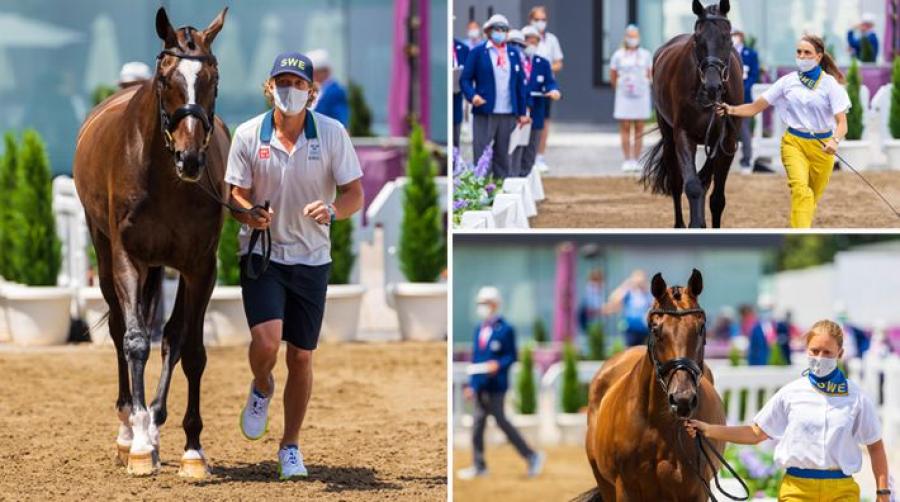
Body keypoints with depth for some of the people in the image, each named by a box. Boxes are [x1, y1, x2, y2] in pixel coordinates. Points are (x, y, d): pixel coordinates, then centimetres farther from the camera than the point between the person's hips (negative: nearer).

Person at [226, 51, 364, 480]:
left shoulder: (332, 133, -6)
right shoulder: (248, 134, -5)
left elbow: (355, 194, -5)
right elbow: (237, 192, 0)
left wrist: (332, 211, -27)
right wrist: (248, 213, -23)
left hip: (311, 258, 1)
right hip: (261, 253, -1)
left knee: (301, 358, 6)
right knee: (266, 339, -23)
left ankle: (290, 447, 23)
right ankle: (261, 390, 14)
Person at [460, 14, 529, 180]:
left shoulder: (514, 54, 12)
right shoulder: (477, 53, 2)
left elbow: (520, 83, 14)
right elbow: (465, 79, 1)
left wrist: (522, 112, 10)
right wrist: (472, 95, -19)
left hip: (508, 114, 3)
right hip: (485, 113, -3)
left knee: (503, 156, 7)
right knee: (481, 156, -2)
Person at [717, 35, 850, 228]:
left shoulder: (830, 84, -3)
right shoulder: (788, 81, 3)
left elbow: (841, 122, -11)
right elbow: (756, 107, 3)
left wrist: (835, 141, -32)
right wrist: (732, 110, -16)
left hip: (822, 146, 1)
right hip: (794, 142, -1)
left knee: (812, 197, 11)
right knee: (800, 189, -23)